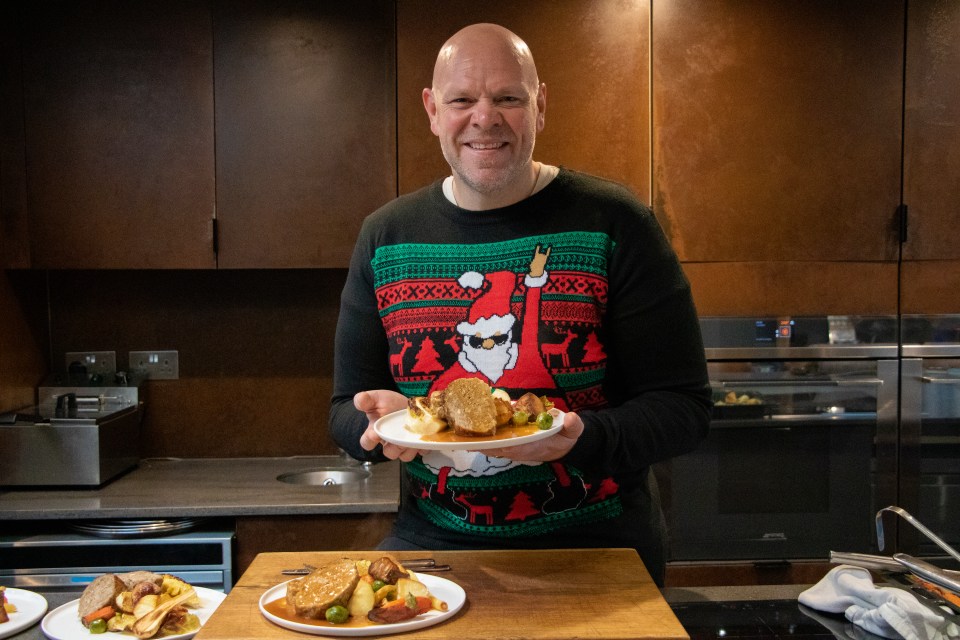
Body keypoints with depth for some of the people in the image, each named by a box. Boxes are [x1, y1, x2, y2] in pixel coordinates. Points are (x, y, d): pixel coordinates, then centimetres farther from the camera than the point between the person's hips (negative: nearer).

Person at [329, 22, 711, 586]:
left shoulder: (613, 224, -7)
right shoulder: (385, 238, 3)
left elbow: (684, 407, -7)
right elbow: (347, 409, 8)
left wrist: (582, 438, -25)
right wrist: (384, 421, -15)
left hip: (595, 545, -2)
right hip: (433, 543, 3)